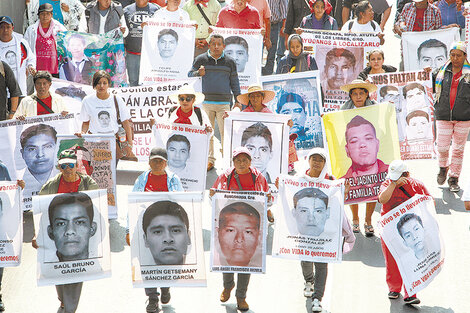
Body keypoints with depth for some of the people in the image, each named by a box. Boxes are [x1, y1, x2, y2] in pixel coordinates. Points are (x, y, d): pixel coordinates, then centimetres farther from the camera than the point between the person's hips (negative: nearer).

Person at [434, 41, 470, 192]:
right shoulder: (442, 71, 5)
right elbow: (431, 88, 19)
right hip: (443, 116, 1)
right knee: (442, 147, 0)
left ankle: (454, 178, 18)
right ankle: (443, 167, 32)